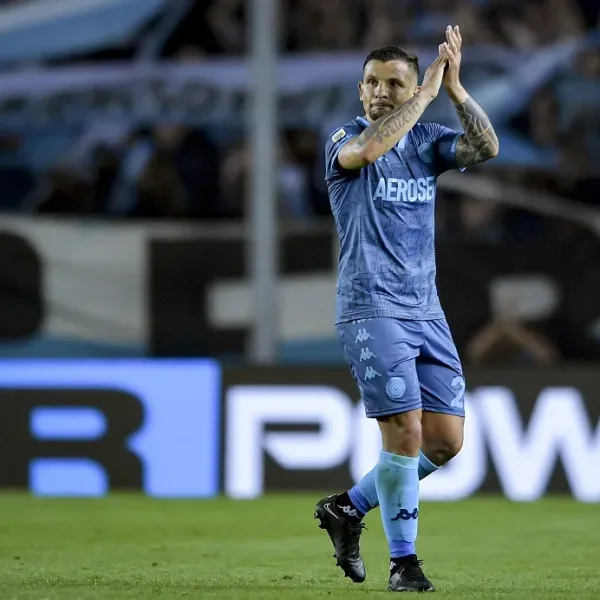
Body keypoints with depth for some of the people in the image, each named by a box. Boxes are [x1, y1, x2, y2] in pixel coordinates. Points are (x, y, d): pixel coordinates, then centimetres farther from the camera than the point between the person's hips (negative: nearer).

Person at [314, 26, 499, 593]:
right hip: (371, 309, -6)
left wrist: (455, 87, -14)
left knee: (446, 439, 3)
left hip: (426, 312, 6)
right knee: (405, 431, -14)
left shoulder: (426, 140, 11)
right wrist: (427, 92, -20)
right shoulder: (344, 139, -1)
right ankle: (403, 560, -2)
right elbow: (367, 148, -26)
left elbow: (486, 147, -6)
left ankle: (348, 507, 21)